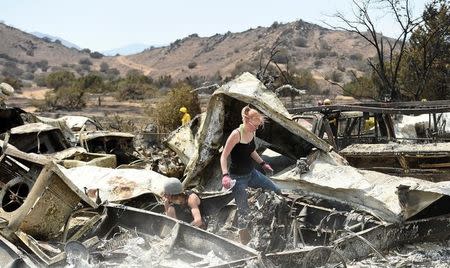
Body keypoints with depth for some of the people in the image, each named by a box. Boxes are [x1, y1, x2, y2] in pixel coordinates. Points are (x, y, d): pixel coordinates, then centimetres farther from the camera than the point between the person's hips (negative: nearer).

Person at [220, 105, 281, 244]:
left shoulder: (252, 133, 0)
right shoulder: (236, 134, -23)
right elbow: (224, 156, -22)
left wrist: (263, 163, 19)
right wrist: (225, 175, -33)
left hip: (251, 173, 8)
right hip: (238, 177, -8)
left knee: (276, 191, 8)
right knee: (243, 211, -2)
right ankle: (244, 240, 15)